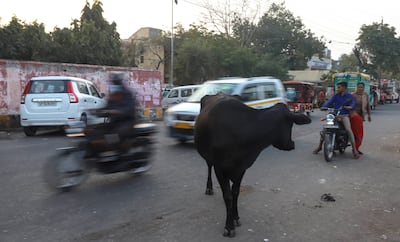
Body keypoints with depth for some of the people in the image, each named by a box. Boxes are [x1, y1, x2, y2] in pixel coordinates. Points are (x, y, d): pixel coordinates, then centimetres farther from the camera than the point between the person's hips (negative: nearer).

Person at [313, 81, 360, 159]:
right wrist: (324, 106, -24)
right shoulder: (335, 96, 11)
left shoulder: (350, 96, 4)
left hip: (344, 115, -3)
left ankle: (354, 150, -20)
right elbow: (329, 102, -2)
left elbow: (353, 104, -12)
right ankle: (319, 146, 6)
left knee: (348, 129, -27)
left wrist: (350, 107, -36)